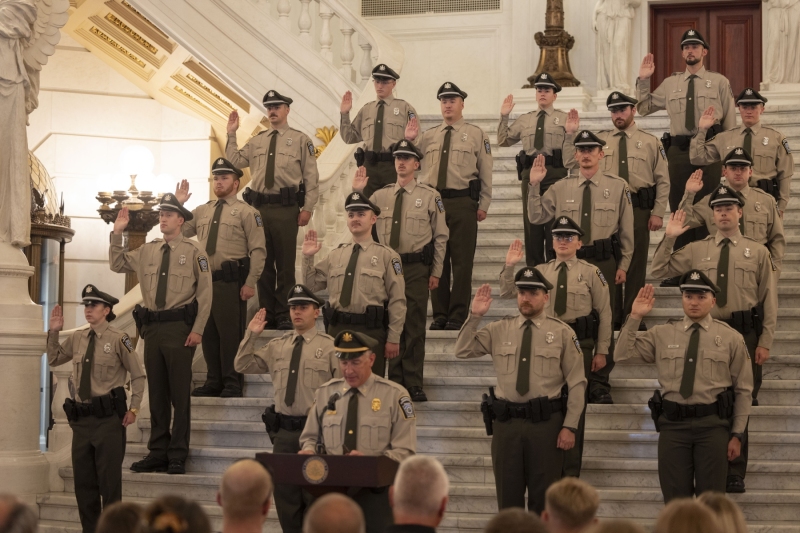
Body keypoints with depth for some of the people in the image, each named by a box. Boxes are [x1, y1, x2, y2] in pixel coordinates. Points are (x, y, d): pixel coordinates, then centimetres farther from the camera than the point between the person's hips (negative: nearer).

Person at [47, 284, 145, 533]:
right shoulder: (77, 338, 8)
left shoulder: (118, 339, -8)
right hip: (81, 417, 6)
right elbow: (53, 360, 21)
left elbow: (138, 376, -2)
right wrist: (53, 332, 8)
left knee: (109, 479, 0)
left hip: (108, 418, -6)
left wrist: (133, 409, -4)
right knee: (83, 480, 11)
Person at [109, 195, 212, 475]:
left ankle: (178, 456, 4)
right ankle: (157, 453, 17)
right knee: (156, 392, 10)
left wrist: (198, 329, -10)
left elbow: (205, 292, -4)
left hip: (179, 327, -5)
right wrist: (117, 234, 9)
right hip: (152, 326, 5)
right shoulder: (147, 250, 13)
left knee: (180, 392, -1)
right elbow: (117, 264, 21)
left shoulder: (194, 251, -2)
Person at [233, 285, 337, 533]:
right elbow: (242, 366, 12)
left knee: (314, 498, 1)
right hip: (283, 430, 5)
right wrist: (250, 336, 0)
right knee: (285, 496, 10)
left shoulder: (330, 346, -2)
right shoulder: (276, 346, 12)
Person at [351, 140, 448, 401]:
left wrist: (436, 271, -1)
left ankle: (414, 384, 6)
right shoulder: (380, 196, 9)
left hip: (416, 268, -3)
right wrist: (357, 193, -1)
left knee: (415, 325, -1)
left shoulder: (429, 196, 2)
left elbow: (441, 236, 3)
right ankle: (395, 382, 15)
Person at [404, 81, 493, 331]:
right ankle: (440, 315, 12)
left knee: (462, 261, -3)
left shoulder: (476, 134, 7)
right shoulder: (429, 136, 16)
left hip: (463, 202, -3)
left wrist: (483, 205, -2)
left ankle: (457, 316, 1)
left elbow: (486, 173, 4)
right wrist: (408, 141, -1)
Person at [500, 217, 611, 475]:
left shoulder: (591, 273, 2)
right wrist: (509, 267, -8)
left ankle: (571, 471, 12)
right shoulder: (540, 271, 9)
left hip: (579, 346, -2)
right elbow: (507, 293, 9)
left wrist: (601, 351, -2)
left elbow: (604, 314, 2)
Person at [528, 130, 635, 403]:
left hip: (604, 263, -1)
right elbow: (536, 217, 8)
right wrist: (534, 186, -4)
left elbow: (626, 230, 5)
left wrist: (623, 265, 2)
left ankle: (601, 385, 13)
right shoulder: (561, 188, 7)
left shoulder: (618, 187, 3)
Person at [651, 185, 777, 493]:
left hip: (744, 335, -1)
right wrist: (668, 239, -4)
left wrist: (765, 342, -1)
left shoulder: (758, 253, 5)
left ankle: (735, 475, 10)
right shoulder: (697, 250, 9)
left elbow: (769, 300, 4)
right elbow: (659, 271, 8)